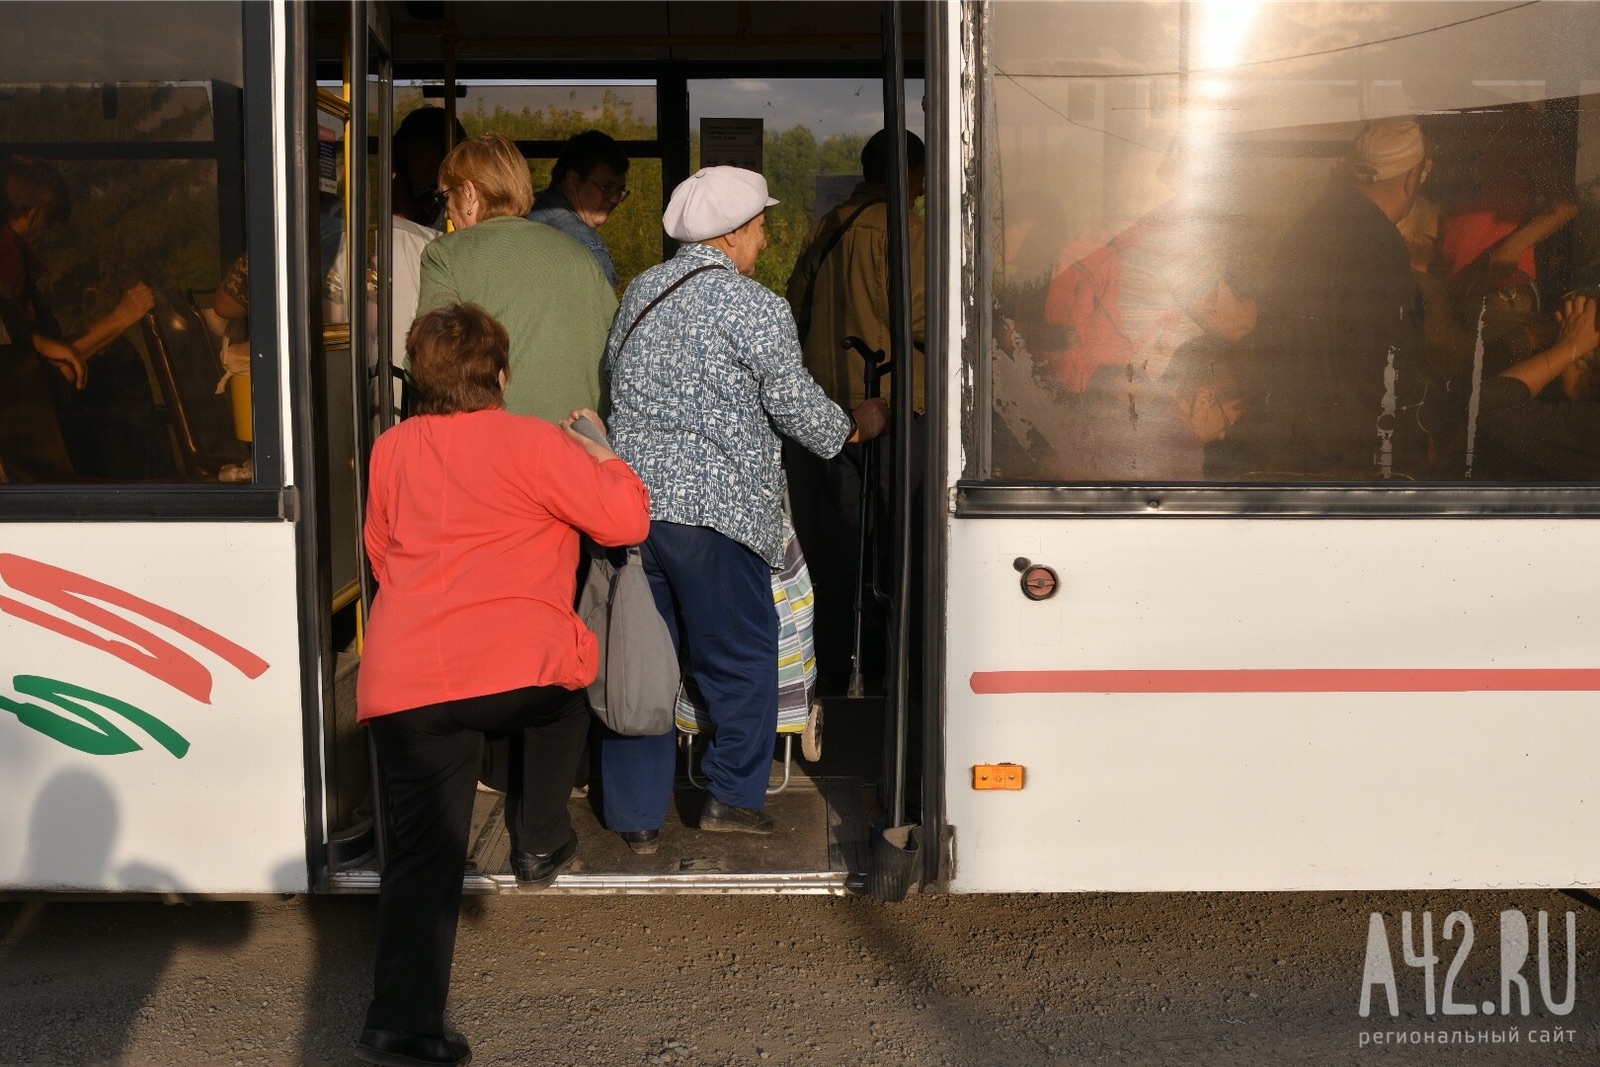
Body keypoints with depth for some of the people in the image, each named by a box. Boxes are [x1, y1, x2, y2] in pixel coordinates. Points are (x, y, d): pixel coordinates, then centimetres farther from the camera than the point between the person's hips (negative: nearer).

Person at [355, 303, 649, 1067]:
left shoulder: (391, 450, 16)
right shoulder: (529, 442, 1)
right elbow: (626, 518, 0)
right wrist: (593, 446, 15)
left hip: (400, 681, 4)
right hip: (516, 669, -3)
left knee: (423, 852, 6)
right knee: (563, 685, 32)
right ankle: (540, 841, 33)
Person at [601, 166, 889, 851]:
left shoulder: (641, 292, 11)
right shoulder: (754, 307, -7)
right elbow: (796, 405, -1)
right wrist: (854, 429, 19)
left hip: (630, 500, 6)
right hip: (712, 511, -6)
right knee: (741, 660, 12)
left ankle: (637, 816, 17)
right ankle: (731, 797, 21)